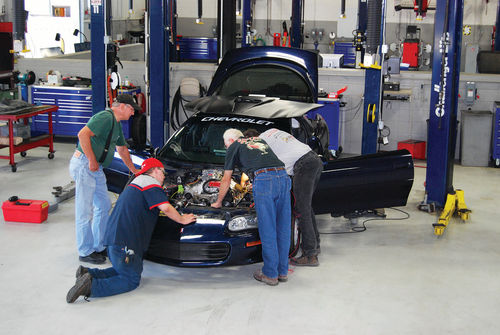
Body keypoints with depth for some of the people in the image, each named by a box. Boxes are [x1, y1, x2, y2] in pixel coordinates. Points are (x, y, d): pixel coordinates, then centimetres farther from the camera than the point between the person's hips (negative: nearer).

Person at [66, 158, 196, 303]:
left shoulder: (134, 184, 25)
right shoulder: (151, 184, -6)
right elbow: (166, 208, -18)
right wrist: (182, 219, -2)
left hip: (112, 237, 10)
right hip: (124, 242, -10)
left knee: (121, 270, 23)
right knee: (132, 280, -1)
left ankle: (88, 274, 6)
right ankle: (91, 286, -16)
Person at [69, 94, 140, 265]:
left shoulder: (116, 123, 17)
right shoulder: (106, 118, -16)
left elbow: (122, 148, 32)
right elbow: (83, 134, -29)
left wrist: (134, 170, 39)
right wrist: (92, 160, -23)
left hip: (96, 168, 11)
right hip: (84, 165, -11)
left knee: (104, 206, 15)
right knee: (85, 211, -2)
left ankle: (99, 246, 25)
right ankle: (85, 252, 6)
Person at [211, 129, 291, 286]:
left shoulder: (234, 147, 19)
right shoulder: (260, 140, 35)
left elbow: (226, 180, 23)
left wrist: (218, 202, 36)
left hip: (264, 180, -6)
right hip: (283, 176, 6)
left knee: (267, 229, 0)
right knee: (283, 228, 10)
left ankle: (270, 274, 6)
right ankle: (282, 271, 18)